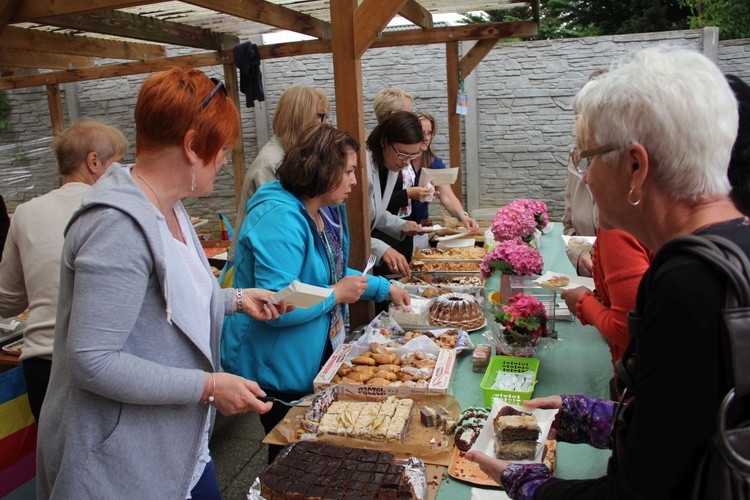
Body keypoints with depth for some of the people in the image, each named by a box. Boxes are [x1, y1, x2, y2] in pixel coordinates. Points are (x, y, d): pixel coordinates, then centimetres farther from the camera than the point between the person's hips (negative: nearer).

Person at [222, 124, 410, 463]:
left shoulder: (327, 211, 4)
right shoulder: (280, 219, -28)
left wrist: (385, 288, 13)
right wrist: (337, 294, -22)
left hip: (316, 359, 9)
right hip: (279, 373, -9)